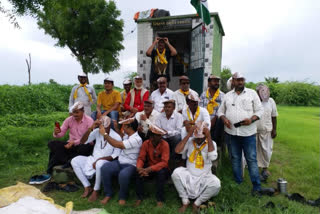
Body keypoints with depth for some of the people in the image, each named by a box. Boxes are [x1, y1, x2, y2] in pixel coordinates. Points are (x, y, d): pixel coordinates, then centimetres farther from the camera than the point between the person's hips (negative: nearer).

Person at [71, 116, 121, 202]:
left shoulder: (116, 137, -15)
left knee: (99, 164, -38)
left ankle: (96, 191, -15)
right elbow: (82, 142, -6)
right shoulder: (97, 131, -3)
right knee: (74, 161, -11)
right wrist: (91, 128, -19)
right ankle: (87, 187, -4)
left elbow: (116, 156, -16)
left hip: (106, 160, -5)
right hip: (93, 159, 6)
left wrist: (100, 159, -24)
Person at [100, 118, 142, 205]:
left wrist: (104, 133, -18)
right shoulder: (127, 136, 8)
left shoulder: (136, 139, -20)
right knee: (104, 168, -20)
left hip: (130, 165, -7)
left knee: (123, 174, -39)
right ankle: (108, 194, -3)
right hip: (119, 162, 8)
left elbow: (117, 145, -25)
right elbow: (120, 141, 34)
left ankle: (122, 197, -7)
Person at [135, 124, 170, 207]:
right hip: (149, 168, 3)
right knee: (139, 172, -26)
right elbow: (141, 158, -10)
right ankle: (140, 197, -5)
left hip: (161, 168, -2)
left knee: (161, 172, -35)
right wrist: (139, 167, -33)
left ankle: (160, 199, -15)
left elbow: (164, 162, -26)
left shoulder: (165, 144, -20)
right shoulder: (146, 143, -10)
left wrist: (150, 169, -38)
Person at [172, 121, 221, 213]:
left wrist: (209, 137, -26)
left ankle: (197, 203, -4)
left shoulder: (211, 143, -5)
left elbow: (213, 157, -26)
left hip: (204, 177, -1)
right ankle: (185, 201, -5)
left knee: (216, 184, -29)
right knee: (176, 173, -27)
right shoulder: (190, 141, -2)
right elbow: (177, 150, -18)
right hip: (189, 175, 1)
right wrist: (188, 135, -20)